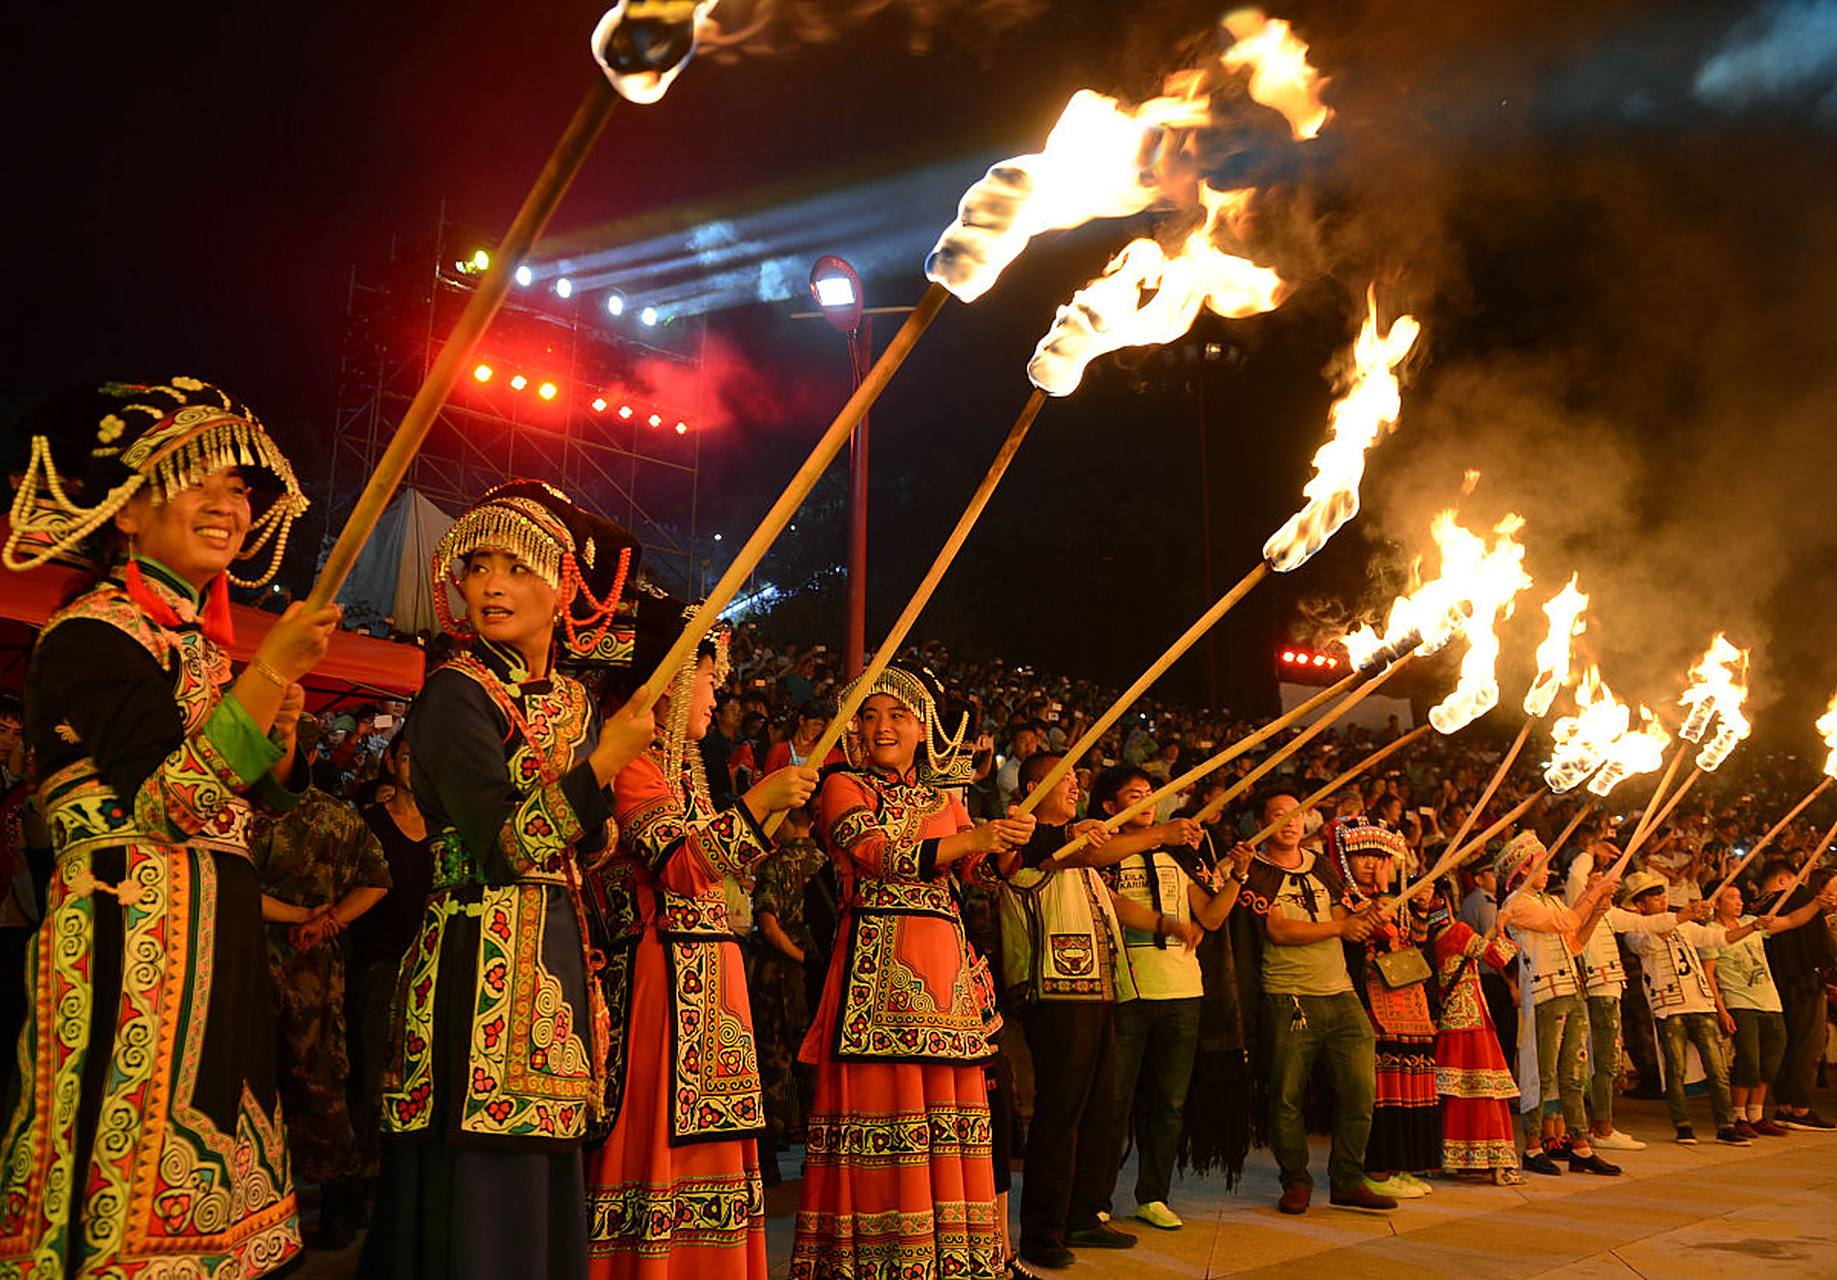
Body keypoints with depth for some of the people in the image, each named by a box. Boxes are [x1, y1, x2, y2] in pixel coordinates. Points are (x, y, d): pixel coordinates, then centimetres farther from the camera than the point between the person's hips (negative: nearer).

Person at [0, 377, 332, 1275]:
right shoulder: (95, 632, -8)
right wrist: (271, 671, -21)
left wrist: (282, 728, 4)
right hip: (132, 939, -8)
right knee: (128, 1181, -5)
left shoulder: (202, 640, 17)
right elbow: (168, 806, -19)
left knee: (200, 1197, 10)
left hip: (217, 938, 9)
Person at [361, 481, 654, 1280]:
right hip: (478, 966, -7)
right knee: (479, 1192, -4)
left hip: (559, 964, 7)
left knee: (545, 1185, 13)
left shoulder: (575, 701, 12)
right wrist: (605, 763, -24)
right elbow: (501, 848, -20)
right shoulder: (457, 692, -8)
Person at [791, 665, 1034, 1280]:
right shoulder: (844, 787, 3)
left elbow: (984, 868, 9)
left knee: (945, 1109, 4)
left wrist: (1008, 841, -13)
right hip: (877, 965, -5)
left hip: (945, 971, 5)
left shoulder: (943, 798, 20)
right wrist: (971, 838, -20)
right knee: (883, 1100, -7)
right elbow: (879, 856, -12)